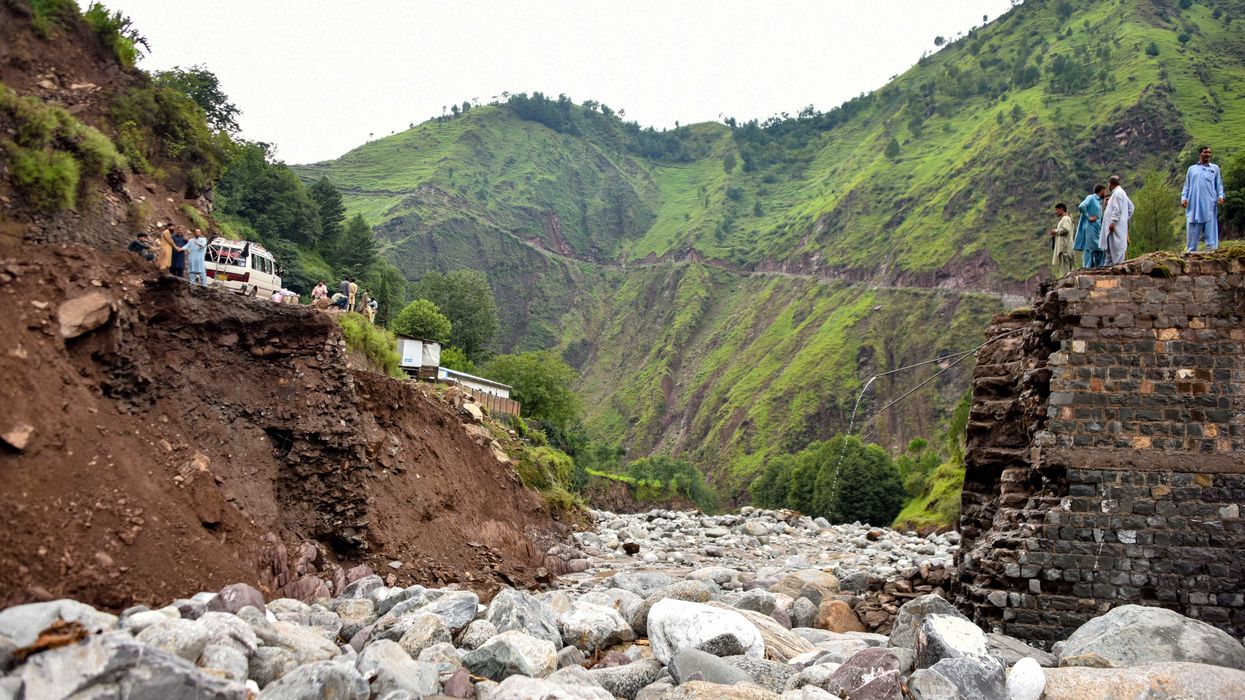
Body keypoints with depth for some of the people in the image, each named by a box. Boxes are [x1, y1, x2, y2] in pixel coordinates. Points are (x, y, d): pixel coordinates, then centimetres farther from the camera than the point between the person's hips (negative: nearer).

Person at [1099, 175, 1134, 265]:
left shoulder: (1117, 193, -12)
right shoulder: (1122, 192, 20)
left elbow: (1117, 209, -20)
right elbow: (1131, 206, 25)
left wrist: (1113, 222, -21)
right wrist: (1126, 218, 22)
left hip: (1117, 225, -10)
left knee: (1116, 245, -10)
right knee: (1109, 245, 12)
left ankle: (1118, 264, -11)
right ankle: (1108, 265, 14)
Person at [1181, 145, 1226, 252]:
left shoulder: (1215, 168, 16)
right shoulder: (1191, 169, 17)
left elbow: (1219, 185, 12)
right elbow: (1186, 186, 15)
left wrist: (1220, 196, -5)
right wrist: (1184, 198, 0)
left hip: (1210, 205, -1)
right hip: (1193, 205, 1)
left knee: (1211, 230, -6)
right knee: (1192, 231, 1)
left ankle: (1212, 251, -9)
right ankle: (1191, 252, 4)